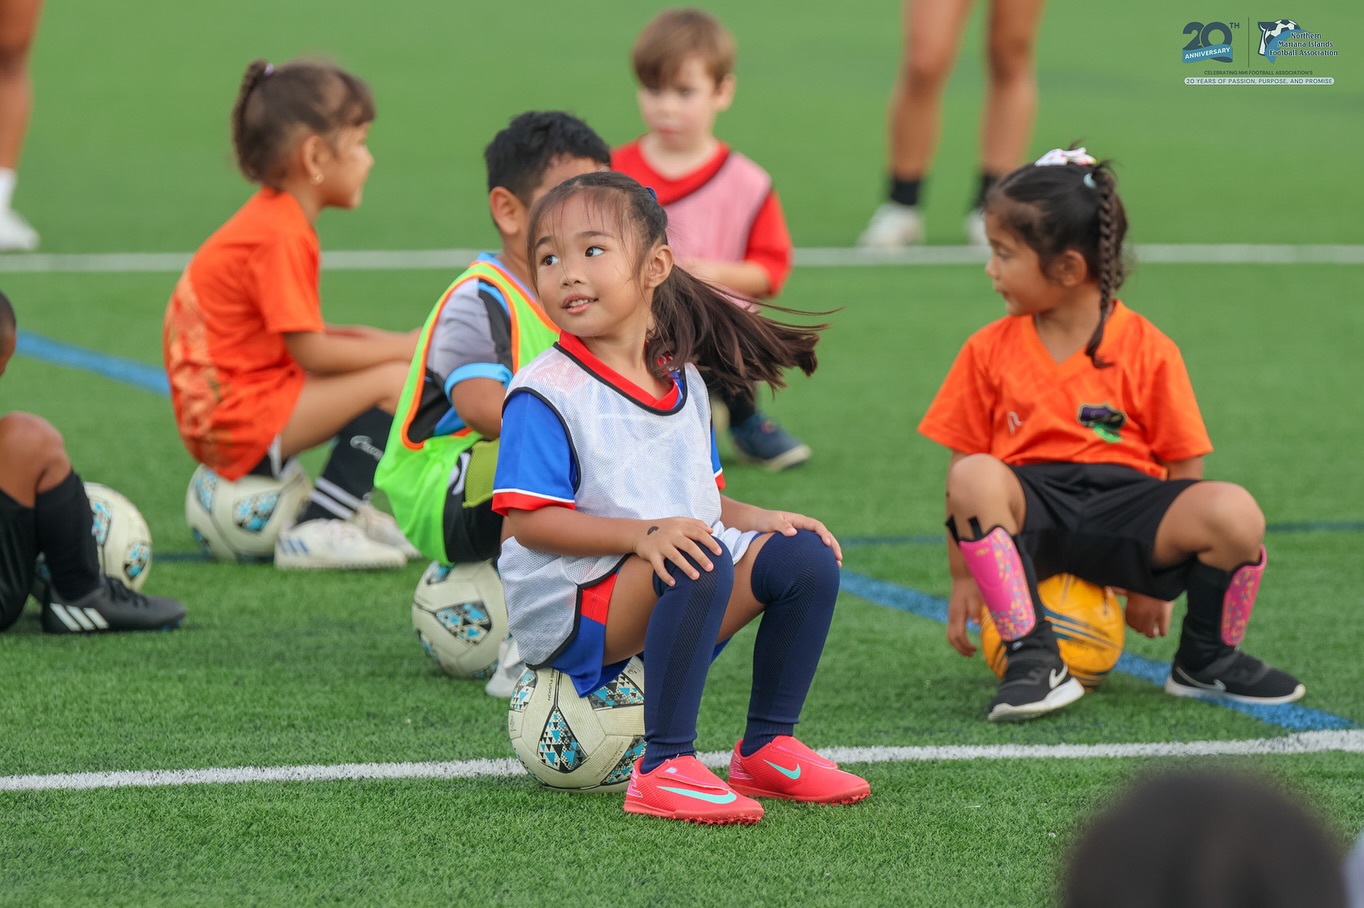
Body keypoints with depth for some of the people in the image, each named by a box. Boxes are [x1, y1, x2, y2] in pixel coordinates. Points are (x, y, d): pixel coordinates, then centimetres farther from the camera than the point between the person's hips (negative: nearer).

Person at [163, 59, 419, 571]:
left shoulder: (274, 219, 14)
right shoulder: (280, 236, -18)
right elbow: (310, 352, -19)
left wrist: (378, 341, 3)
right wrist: (404, 348, -8)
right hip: (236, 420, -10)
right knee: (396, 384, -16)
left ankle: (345, 509, 7)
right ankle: (316, 531, -15)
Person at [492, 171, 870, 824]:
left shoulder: (682, 384, 11)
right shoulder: (545, 393, -11)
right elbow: (528, 522, -18)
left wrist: (761, 520, -1)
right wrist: (642, 534, -28)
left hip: (671, 598, 7)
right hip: (569, 609, -7)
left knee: (806, 555, -6)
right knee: (699, 566, -33)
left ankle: (767, 747, 6)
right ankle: (663, 771, -32)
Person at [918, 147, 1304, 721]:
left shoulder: (1149, 351, 0)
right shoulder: (989, 352, 6)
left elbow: (1183, 468, 2)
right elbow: (962, 466, 6)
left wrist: (1156, 578, 0)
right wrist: (963, 576, 1)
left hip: (1121, 506, -1)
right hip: (1029, 513, 1)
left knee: (1235, 513, -28)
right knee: (976, 479, -34)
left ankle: (1206, 662, 2)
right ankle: (1032, 660, -27)